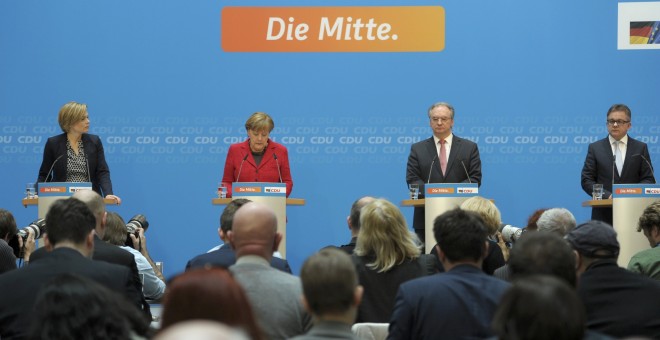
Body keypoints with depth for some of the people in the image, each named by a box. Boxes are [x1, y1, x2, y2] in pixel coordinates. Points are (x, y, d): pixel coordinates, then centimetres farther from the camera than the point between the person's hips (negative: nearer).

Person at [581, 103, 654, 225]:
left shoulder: (641, 148, 9)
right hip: (603, 214, 0)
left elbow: (649, 179, 7)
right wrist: (607, 195, -12)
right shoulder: (595, 148, 8)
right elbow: (586, 180, 4)